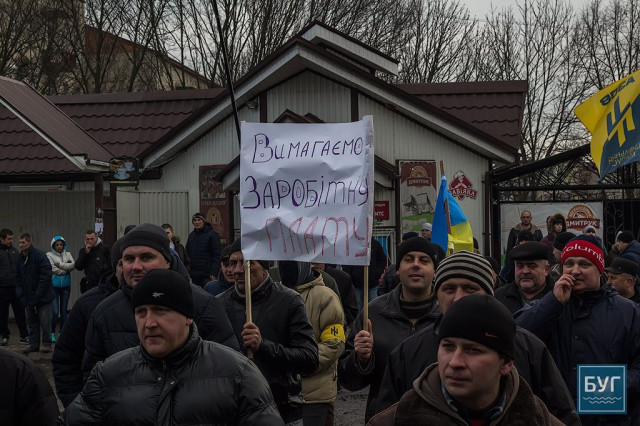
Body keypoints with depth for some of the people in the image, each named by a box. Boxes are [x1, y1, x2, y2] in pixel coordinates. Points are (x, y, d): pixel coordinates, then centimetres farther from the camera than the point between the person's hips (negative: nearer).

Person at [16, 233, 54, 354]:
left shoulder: (39, 255, -14)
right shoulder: (20, 258, 5)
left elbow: (46, 275, -18)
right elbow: (19, 278, 11)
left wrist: (38, 294, -20)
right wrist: (20, 292, -4)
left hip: (43, 296, -6)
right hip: (28, 297, 6)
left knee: (45, 321, -1)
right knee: (31, 321, 10)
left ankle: (46, 344, 9)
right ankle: (34, 344, 18)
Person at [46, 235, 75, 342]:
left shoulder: (68, 254, 11)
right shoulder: (49, 255, -1)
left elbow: (73, 265, -6)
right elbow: (53, 269, -14)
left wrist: (61, 265, -14)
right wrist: (66, 270, -6)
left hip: (66, 286, 4)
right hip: (54, 285, -4)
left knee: (64, 310, 9)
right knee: (55, 311, -10)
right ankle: (52, 333, 5)